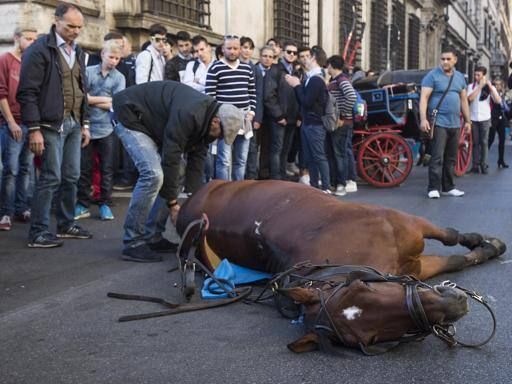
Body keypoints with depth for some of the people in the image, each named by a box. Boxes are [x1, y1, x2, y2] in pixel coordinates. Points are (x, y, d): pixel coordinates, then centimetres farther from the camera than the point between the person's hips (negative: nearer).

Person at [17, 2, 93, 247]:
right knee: (51, 178, -6)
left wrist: (85, 124, 16)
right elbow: (27, 92, -13)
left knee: (71, 177, 11)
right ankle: (38, 233, 1)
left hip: (74, 124, 7)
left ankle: (66, 224, 23)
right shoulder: (40, 49, -9)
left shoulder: (77, 52, 14)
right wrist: (34, 129, -17)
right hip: (52, 125, -7)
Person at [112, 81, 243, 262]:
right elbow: (171, 158, -30)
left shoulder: (205, 118, -4)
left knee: (165, 173, 3)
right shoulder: (188, 114, -33)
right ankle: (132, 243, -15)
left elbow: (197, 159, -1)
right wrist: (173, 203, -22)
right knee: (152, 174, -21)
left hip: (152, 123, 10)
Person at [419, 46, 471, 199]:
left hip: (455, 124, 6)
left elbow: (464, 100, 21)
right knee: (437, 157, -11)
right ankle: (434, 188, -8)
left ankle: (448, 187, 18)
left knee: (451, 158, 11)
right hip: (439, 123, -6)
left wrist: (467, 120, 17)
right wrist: (423, 119, -21)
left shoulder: (460, 77, 15)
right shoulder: (433, 76, -4)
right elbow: (423, 97, -11)